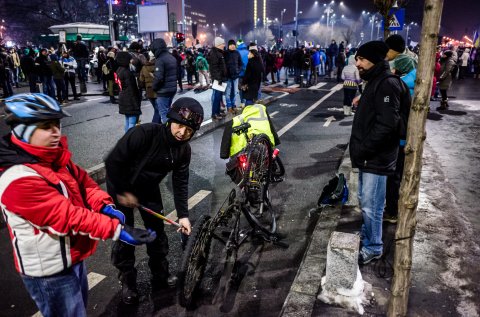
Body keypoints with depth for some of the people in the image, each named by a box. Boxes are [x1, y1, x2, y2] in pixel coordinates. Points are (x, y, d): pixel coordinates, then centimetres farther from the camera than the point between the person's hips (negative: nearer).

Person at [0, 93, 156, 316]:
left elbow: (81, 181, -1)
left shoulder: (53, 156, -1)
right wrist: (118, 230, -36)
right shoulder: (18, 180, -30)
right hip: (49, 271, -8)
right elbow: (68, 216, -34)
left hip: (72, 256, 8)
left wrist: (105, 206, -20)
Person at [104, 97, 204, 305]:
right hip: (121, 187, -4)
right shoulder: (145, 133, -33)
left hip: (149, 188, 5)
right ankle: (127, 282, 24)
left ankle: (161, 276, 31)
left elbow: (180, 182, -9)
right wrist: (122, 192, -21)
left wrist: (183, 214, -14)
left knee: (157, 232, 10)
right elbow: (113, 161, -28)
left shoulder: (184, 150, -15)